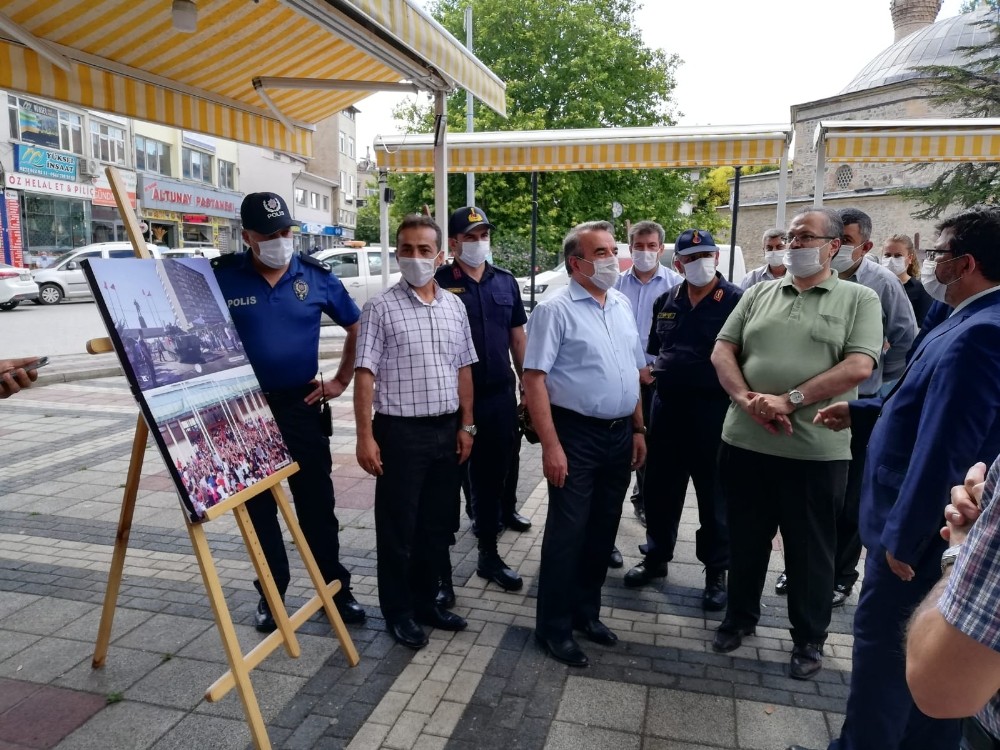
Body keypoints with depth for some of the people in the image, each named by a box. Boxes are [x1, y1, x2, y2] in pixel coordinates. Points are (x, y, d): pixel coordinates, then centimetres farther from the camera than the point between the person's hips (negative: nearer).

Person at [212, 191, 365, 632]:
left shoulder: (316, 276, -1)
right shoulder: (222, 277, -6)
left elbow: (357, 328, 9)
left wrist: (341, 380, 5)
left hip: (302, 405, 1)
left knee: (317, 503, 8)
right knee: (259, 507, 11)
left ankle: (336, 588, 22)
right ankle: (271, 594, 26)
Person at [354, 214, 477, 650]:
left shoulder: (454, 306, 8)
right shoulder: (380, 308, -7)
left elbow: (463, 369, 12)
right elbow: (365, 375, -10)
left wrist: (466, 425, 8)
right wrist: (365, 436, -14)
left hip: (446, 430, 5)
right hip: (401, 432, -5)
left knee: (438, 524, 15)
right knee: (398, 528, 6)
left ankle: (425, 601, 33)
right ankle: (398, 612, 23)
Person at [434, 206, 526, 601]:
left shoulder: (506, 282, 8)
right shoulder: (439, 283, -6)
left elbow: (517, 338, 13)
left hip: (500, 397, 5)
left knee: (492, 478, 16)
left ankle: (489, 554, 32)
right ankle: (440, 567, 18)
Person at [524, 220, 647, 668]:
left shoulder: (622, 306, 10)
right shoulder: (556, 310, -11)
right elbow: (534, 379, -15)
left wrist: (638, 429, 14)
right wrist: (551, 445, -20)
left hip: (620, 434, 7)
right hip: (577, 434, -7)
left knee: (603, 530, 15)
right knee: (568, 532, 1)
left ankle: (586, 612, 32)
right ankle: (553, 627, 16)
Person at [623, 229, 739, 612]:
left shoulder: (737, 301, -6)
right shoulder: (665, 301, 11)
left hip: (713, 408, -5)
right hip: (666, 404, 5)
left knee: (714, 493, 7)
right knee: (661, 487, 14)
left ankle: (716, 571, 24)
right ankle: (656, 556, 32)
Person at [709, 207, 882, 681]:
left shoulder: (858, 299, 1)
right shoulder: (758, 294, 10)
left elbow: (858, 368, -11)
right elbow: (722, 351, 4)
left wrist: (789, 400, -18)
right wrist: (747, 400, -13)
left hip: (816, 449, -3)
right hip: (744, 441, 3)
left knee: (810, 549, 11)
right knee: (745, 539, 16)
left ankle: (809, 639, 29)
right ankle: (740, 616, 35)